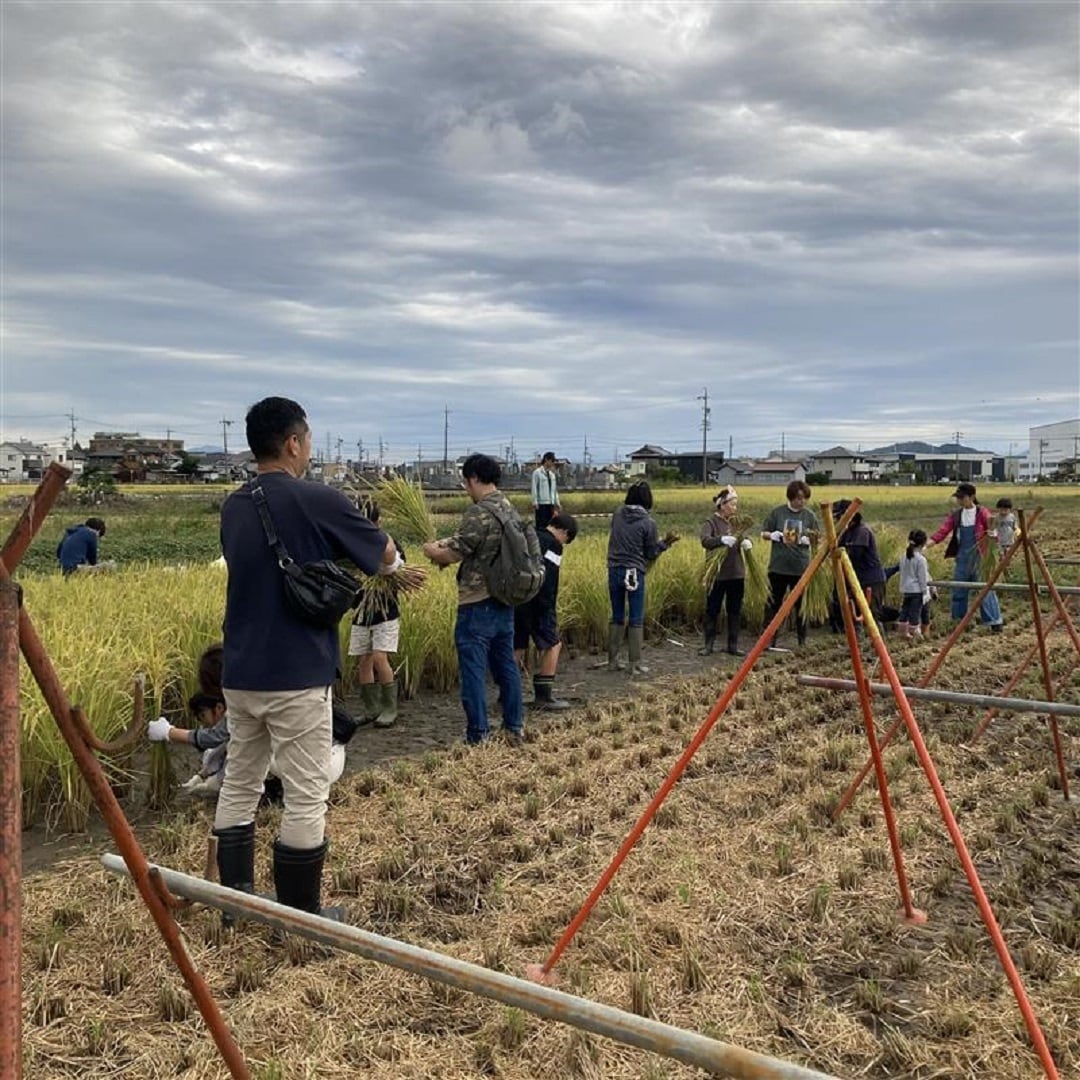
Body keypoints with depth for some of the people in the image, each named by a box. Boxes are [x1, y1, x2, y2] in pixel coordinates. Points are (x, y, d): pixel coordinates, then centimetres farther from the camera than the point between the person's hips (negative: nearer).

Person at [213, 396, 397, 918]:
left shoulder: (234, 506, 7)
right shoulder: (318, 501, -13)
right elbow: (387, 558, -1)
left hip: (240, 674, 7)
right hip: (296, 679, -7)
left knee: (239, 785, 17)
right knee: (305, 798, 4)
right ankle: (302, 916, 15)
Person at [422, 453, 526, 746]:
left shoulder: (478, 513, -17)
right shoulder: (510, 510, 9)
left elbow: (455, 554, -15)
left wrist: (432, 550, 6)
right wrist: (447, 545, 15)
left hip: (477, 606, -8)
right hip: (504, 602, 8)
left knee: (473, 672, 0)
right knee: (506, 666, 16)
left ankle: (477, 738, 5)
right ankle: (515, 729, 23)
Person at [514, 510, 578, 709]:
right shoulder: (552, 545, -7)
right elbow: (548, 579, -16)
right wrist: (550, 610, -15)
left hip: (515, 599, 8)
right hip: (534, 601, -8)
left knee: (518, 646, 15)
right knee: (552, 644, 3)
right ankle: (544, 695, 2)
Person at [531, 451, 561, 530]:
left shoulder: (552, 474, 16)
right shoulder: (537, 472, -4)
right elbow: (534, 488, -7)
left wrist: (556, 502, 15)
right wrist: (535, 503, -12)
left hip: (550, 503, 7)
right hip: (541, 503, -7)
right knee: (541, 525, -7)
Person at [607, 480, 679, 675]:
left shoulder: (617, 514, 1)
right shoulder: (648, 523, -10)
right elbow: (651, 554, -4)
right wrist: (665, 542, 7)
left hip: (614, 571, 4)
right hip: (634, 573, -4)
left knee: (617, 617, 15)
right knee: (636, 619, 5)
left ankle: (612, 660, 19)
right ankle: (635, 664, 7)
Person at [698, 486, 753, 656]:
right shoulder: (711, 522, -7)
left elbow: (746, 537, 3)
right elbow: (705, 540, -23)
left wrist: (747, 541, -21)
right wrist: (722, 539, -41)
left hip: (737, 574, 5)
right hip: (717, 574, -5)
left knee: (735, 611, 9)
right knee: (712, 610, 5)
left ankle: (733, 645, 18)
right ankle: (709, 644, 16)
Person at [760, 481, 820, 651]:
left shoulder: (809, 515, 3)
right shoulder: (777, 512, 0)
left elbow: (817, 538, 9)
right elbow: (763, 533, 6)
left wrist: (808, 539, -13)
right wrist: (772, 535, -16)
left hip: (801, 567, 1)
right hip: (778, 566, -1)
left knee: (801, 605, 7)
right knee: (773, 603, 2)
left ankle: (803, 642, 17)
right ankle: (768, 641, 7)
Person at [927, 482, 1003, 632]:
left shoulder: (982, 513, -6)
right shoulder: (955, 515, 5)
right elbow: (942, 532, -3)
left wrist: (992, 534, -30)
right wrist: (925, 544, -17)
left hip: (979, 558, -5)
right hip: (962, 558, 5)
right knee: (958, 591, 10)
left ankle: (995, 622, 5)